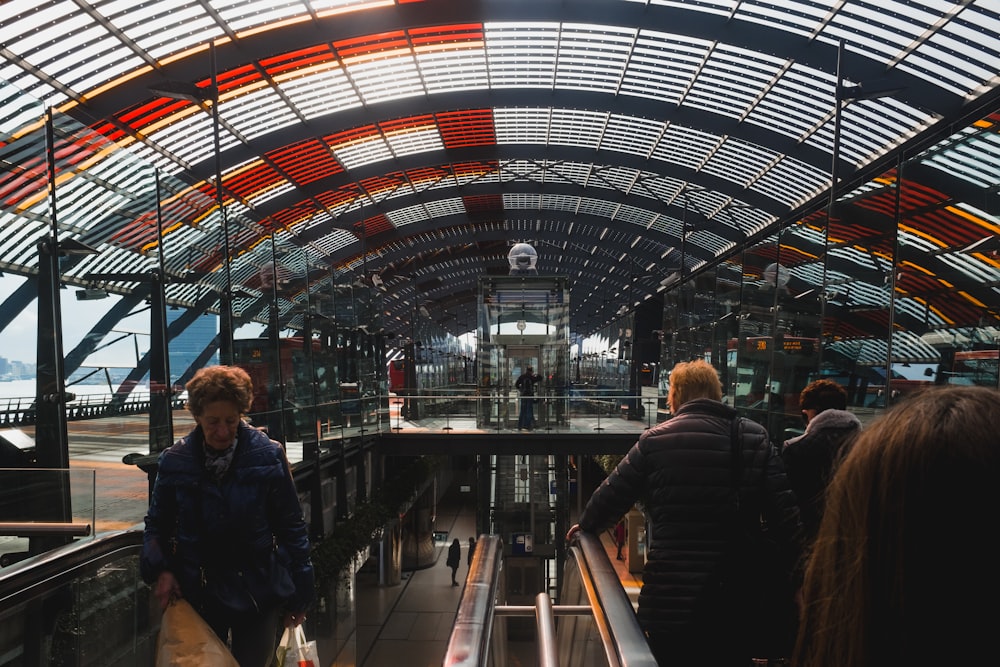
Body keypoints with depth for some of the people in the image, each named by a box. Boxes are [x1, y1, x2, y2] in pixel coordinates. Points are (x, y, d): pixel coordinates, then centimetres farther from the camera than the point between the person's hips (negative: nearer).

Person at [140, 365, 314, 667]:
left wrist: (298, 596, -2)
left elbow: (291, 526, -5)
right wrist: (160, 570, -9)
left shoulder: (268, 455, -10)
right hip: (198, 595, 2)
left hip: (259, 596, -2)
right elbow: (157, 525, 9)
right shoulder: (174, 461, -5)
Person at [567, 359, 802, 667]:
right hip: (738, 607, 2)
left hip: (671, 603, -2)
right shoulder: (756, 440, 0)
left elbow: (611, 495, 2)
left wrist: (586, 525, 22)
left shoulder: (654, 440, -6)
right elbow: (786, 518, -5)